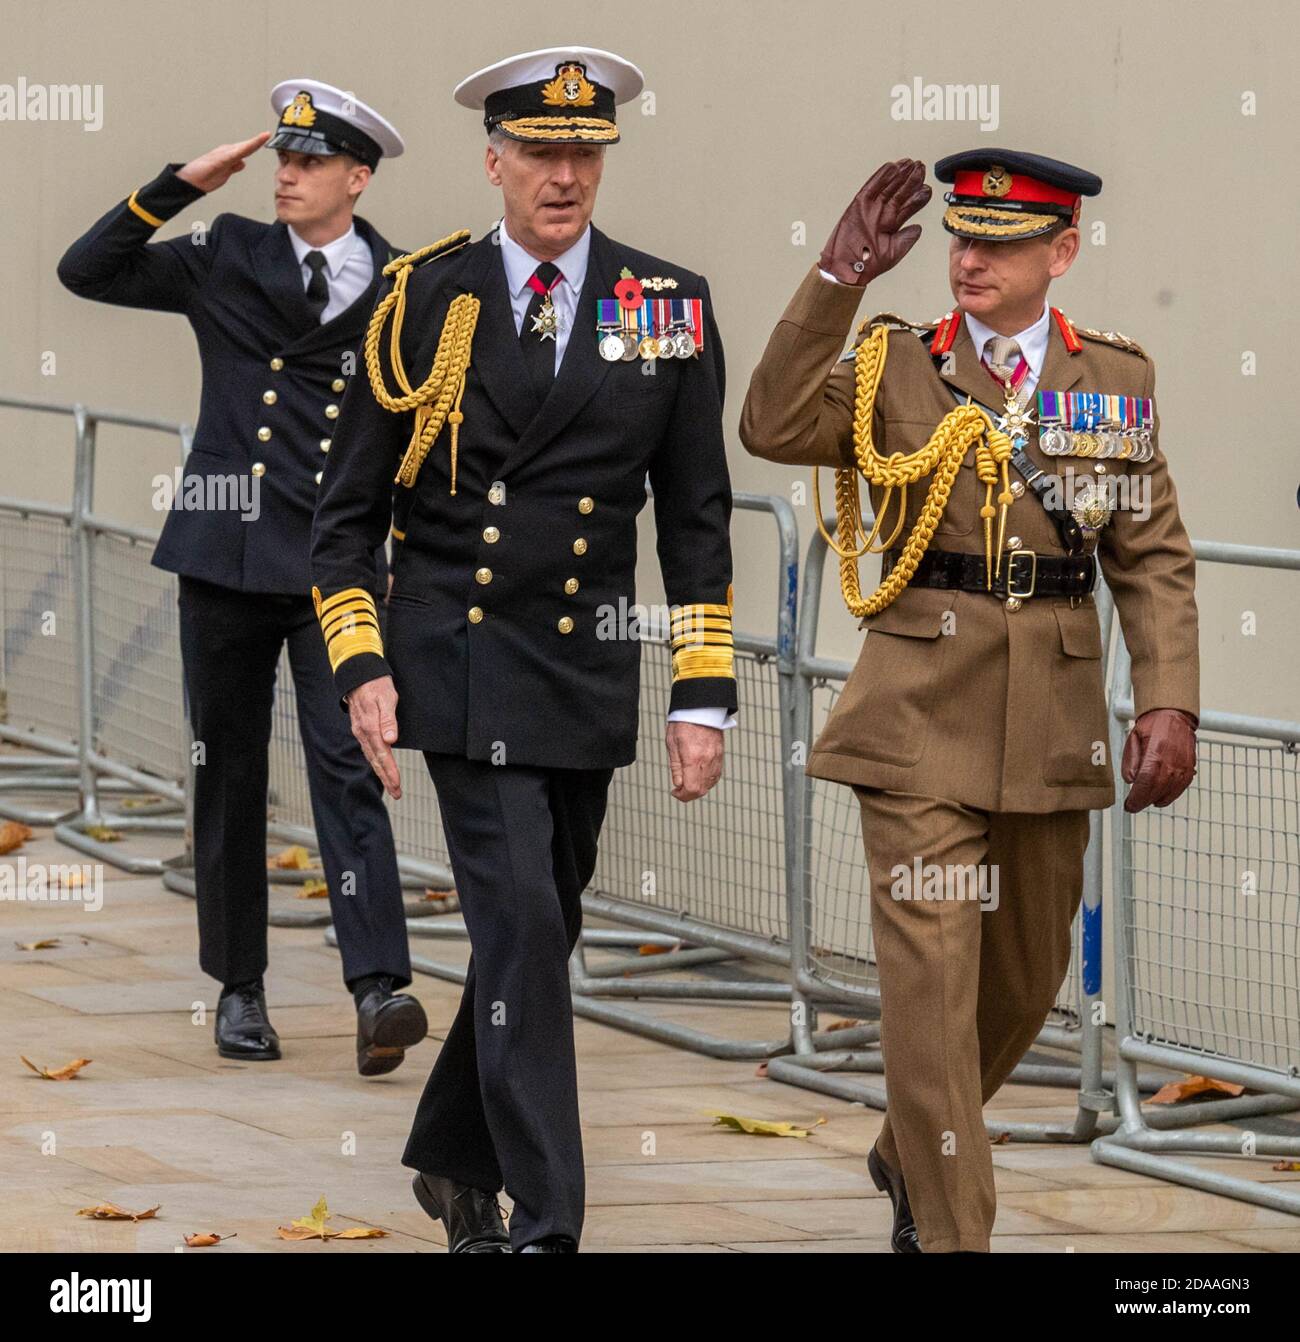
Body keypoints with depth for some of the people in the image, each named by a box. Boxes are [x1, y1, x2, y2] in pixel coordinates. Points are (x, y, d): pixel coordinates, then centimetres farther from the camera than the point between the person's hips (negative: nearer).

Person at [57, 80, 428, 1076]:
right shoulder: (227, 261, 6)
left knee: (347, 768, -13)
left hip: (339, 567, -2)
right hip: (227, 560, 2)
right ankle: (239, 988, 18)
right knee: (229, 775, 7)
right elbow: (87, 271, 2)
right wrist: (180, 186, -6)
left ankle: (380, 991, -21)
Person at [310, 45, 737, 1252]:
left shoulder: (667, 305, 3)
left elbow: (696, 516, 5)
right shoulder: (425, 302, -1)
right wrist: (360, 668, -6)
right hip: (463, 663, -3)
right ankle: (545, 1224, -11)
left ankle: (454, 1157, 33)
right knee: (521, 929, -12)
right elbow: (348, 506, 3)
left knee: (539, 936, 12)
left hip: (589, 667, 3)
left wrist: (704, 696, -1)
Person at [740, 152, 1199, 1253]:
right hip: (923, 720, -3)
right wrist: (839, 281, -24)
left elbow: (1154, 562, 5)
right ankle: (953, 1237, -5)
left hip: (1053, 731, 3)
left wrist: (1170, 702, -7)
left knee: (1027, 977, 16)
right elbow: (775, 428, -18)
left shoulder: (1115, 379, 6)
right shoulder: (898, 367, 0)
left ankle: (909, 1155, 41)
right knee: (931, 976, -10)